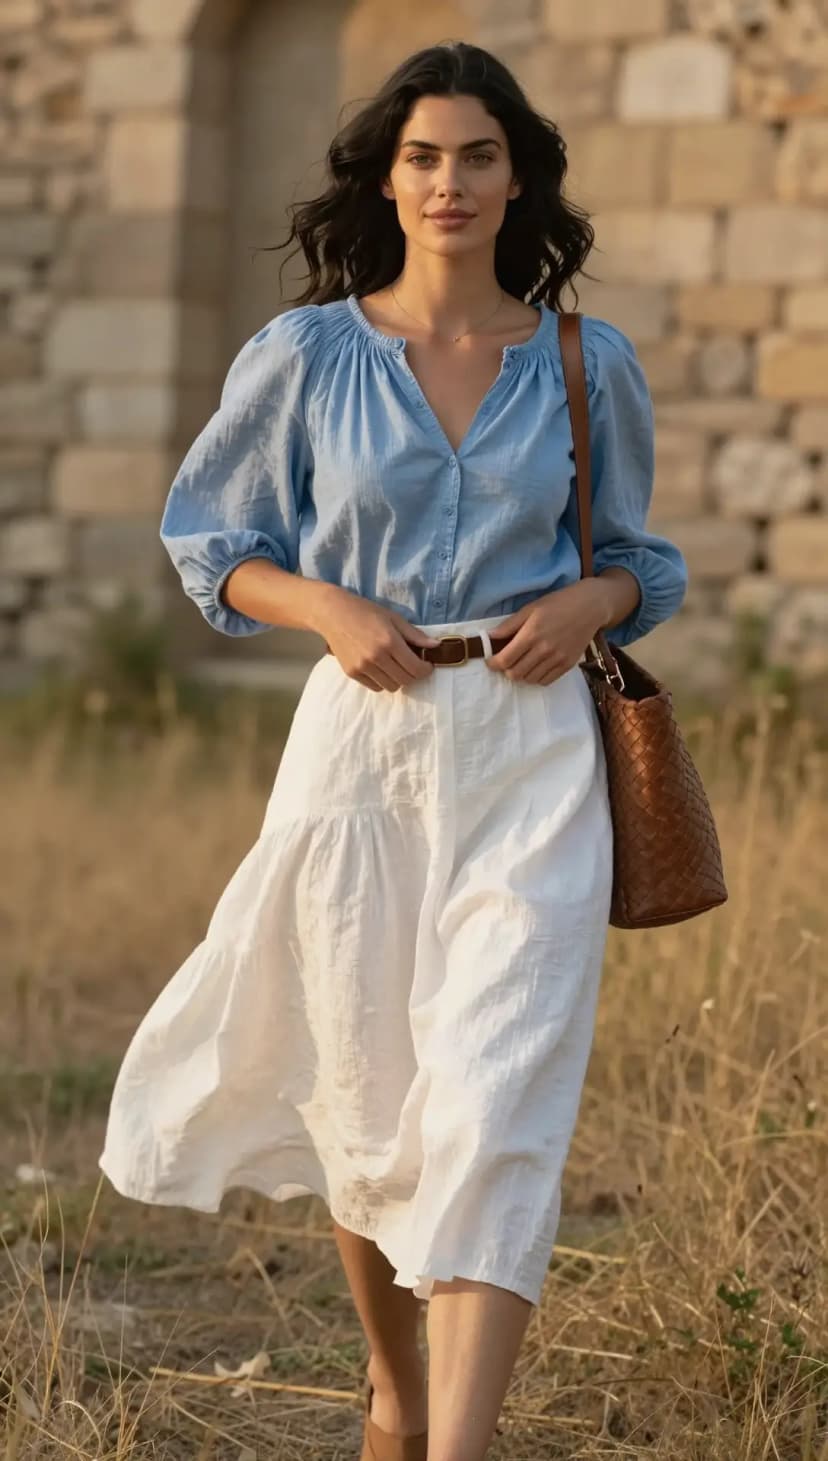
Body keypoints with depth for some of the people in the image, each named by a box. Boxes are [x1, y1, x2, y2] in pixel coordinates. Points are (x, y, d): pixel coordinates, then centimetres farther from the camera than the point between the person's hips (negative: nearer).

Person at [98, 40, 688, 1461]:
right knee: (366, 1092, 11)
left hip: (532, 757, -1)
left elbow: (634, 553, 17)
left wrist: (587, 602, -6)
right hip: (363, 741, 1)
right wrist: (330, 608, -8)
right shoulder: (306, 356, 1)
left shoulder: (589, 365, 4)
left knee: (496, 1103, -12)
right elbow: (208, 536, 10)